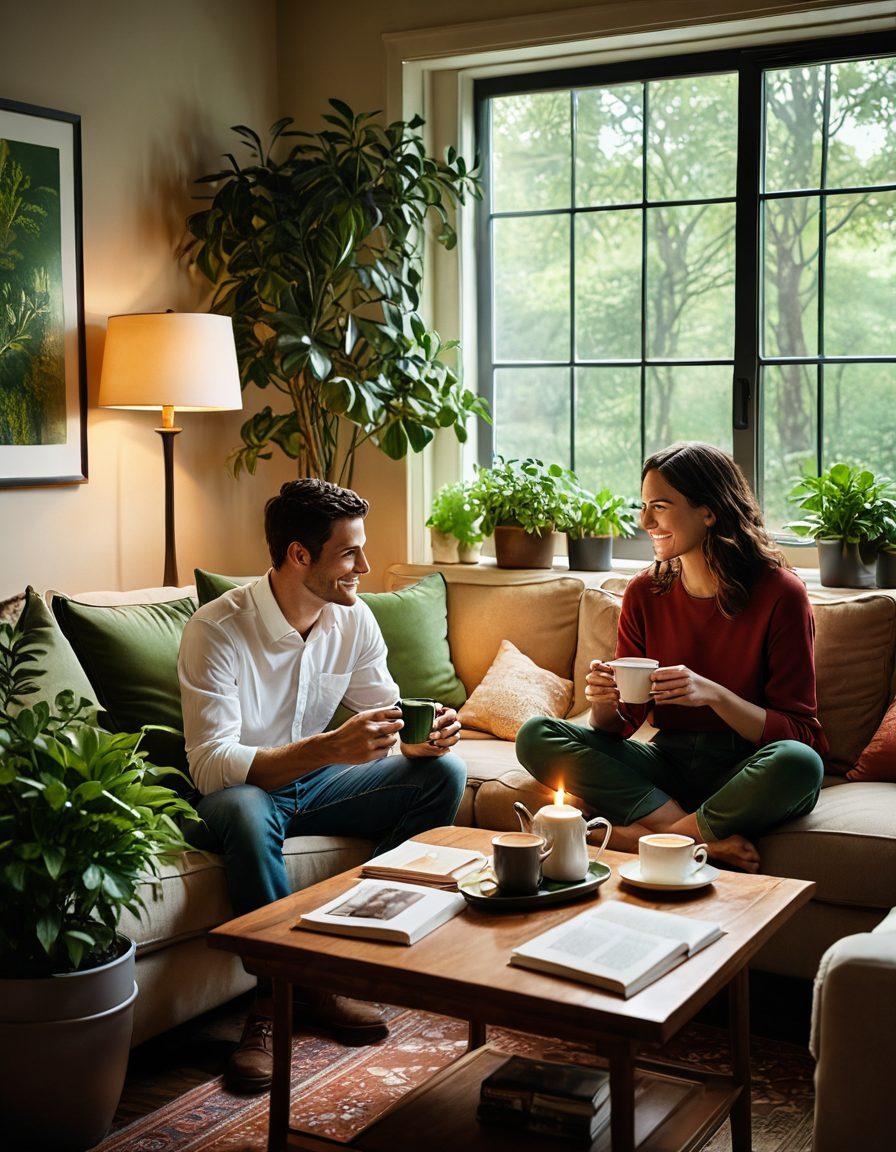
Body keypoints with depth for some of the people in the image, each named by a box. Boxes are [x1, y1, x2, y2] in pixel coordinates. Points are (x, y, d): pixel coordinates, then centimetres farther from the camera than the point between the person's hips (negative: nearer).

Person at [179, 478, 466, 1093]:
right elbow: (211, 765, -31)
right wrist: (330, 748, -43)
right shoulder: (217, 628, -23)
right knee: (248, 811, -41)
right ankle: (279, 993, -22)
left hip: (313, 785, 6)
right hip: (236, 794, -6)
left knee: (443, 772, -14)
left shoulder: (353, 618, -5)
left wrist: (426, 737, -24)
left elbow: (388, 717, 2)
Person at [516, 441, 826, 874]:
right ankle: (708, 836, -21)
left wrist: (712, 694, -27)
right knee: (535, 736, -14)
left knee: (798, 763, -38)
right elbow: (619, 726, 6)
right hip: (668, 763, 4)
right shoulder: (644, 593, 3)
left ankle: (637, 835, -20)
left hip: (746, 772, -4)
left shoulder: (779, 592, -10)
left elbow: (799, 734, -12)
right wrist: (604, 702, -18)